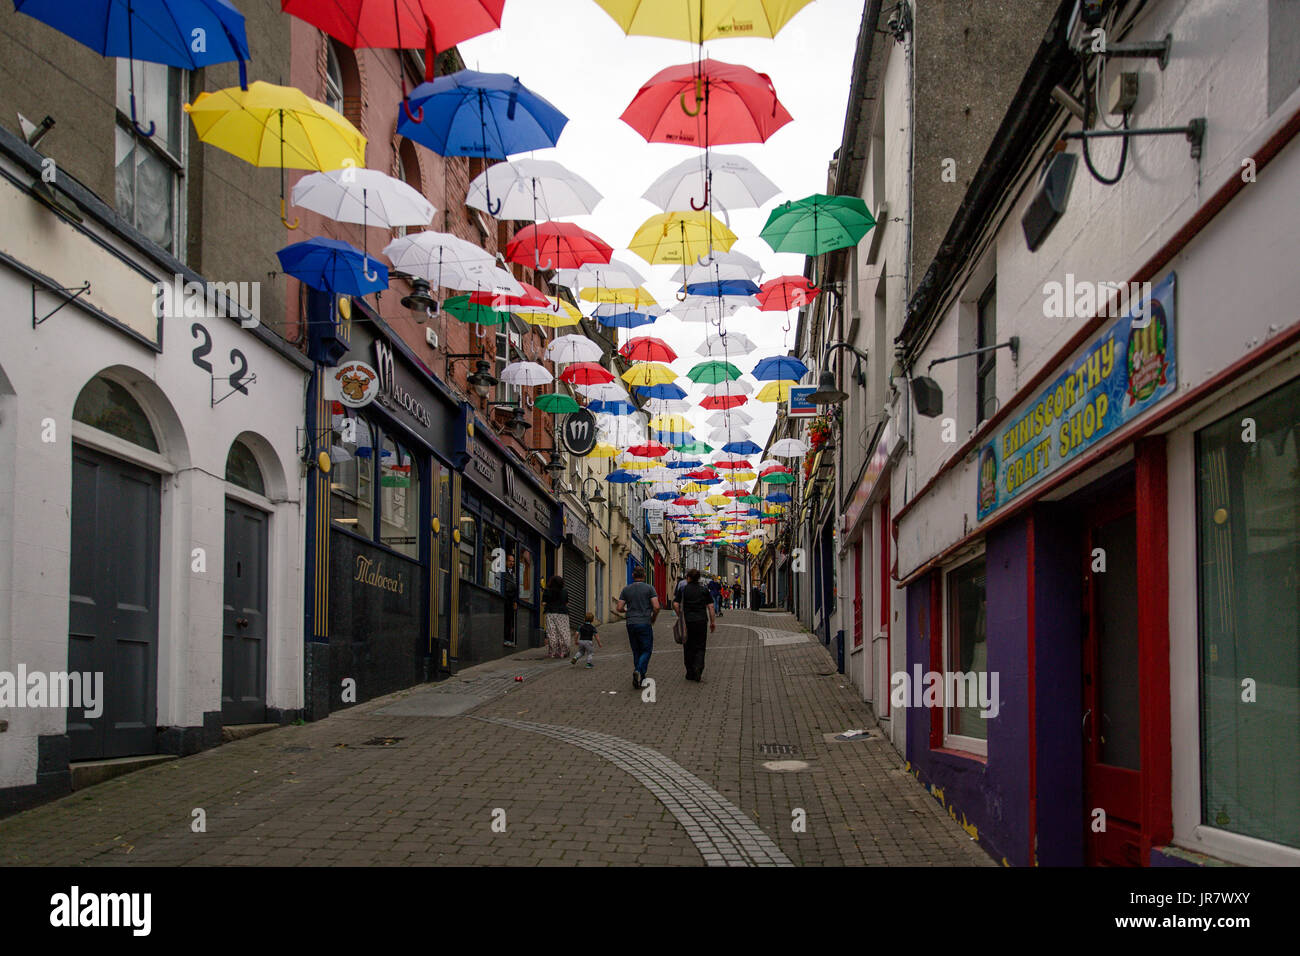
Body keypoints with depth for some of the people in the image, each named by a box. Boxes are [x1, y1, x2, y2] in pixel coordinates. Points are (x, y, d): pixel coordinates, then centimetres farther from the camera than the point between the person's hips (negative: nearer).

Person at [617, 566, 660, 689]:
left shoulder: (626, 590, 5)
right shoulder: (649, 588, -3)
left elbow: (620, 608, 2)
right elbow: (656, 607, -11)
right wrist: (653, 618, 8)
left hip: (631, 624, 3)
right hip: (645, 623, -3)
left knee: (636, 652, 13)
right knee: (646, 651, 3)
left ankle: (640, 678, 12)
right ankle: (639, 671, -21)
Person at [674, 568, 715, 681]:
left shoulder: (683, 590, 0)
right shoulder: (704, 590, 4)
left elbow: (676, 605, -8)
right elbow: (710, 606, 1)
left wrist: (680, 615, 9)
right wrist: (712, 621, 7)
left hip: (687, 621, -1)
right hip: (702, 621, 1)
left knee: (688, 648, 10)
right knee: (700, 647, 7)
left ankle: (690, 673, 13)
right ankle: (698, 668, -16)